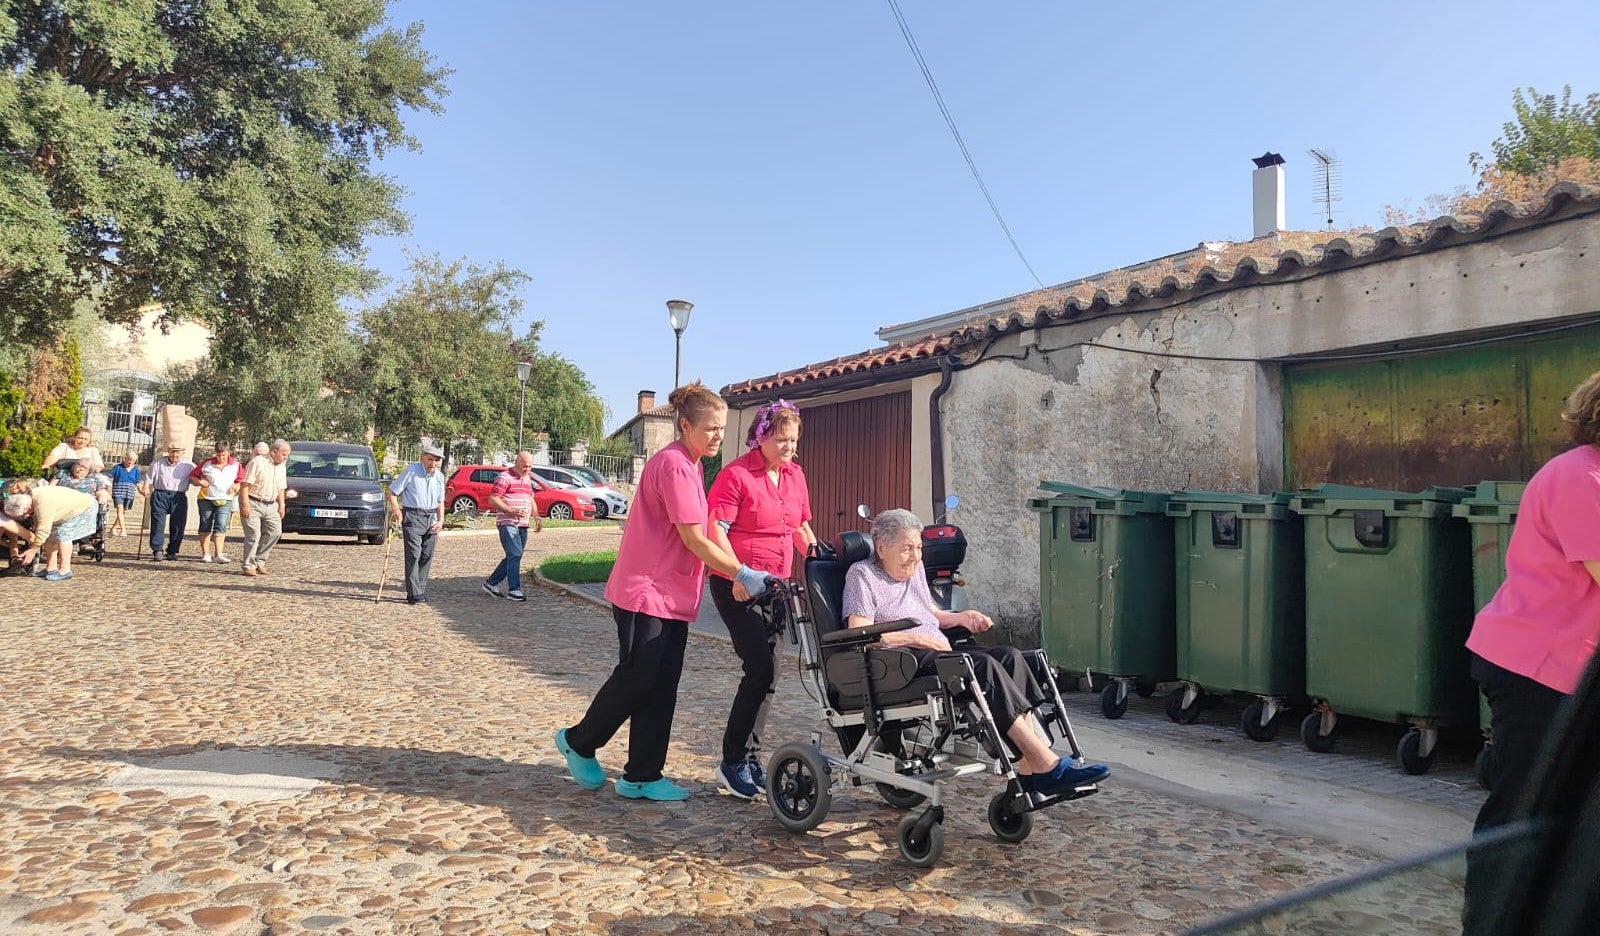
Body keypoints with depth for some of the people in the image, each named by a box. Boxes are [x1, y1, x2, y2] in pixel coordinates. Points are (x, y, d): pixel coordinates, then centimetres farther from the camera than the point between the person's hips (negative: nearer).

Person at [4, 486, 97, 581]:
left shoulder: (44, 503, -35)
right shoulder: (32, 499, -7)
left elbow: (43, 530, -30)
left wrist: (33, 550, -21)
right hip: (69, 509, 10)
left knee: (63, 535, -19)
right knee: (50, 536, 5)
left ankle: (65, 571, -13)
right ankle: (52, 569, 12)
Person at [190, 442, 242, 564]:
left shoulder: (236, 465, 2)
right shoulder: (207, 463, -1)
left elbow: (240, 481, 13)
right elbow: (192, 475, 8)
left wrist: (236, 486, -8)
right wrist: (200, 482, -11)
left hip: (225, 500, -1)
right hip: (206, 499, 1)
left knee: (221, 527, -12)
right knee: (205, 528, 7)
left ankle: (219, 555, -17)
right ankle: (205, 554, 15)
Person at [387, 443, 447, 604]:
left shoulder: (439, 476, 11)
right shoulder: (412, 470, -7)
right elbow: (392, 491, -4)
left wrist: (440, 520, 6)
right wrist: (397, 512, -13)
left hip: (431, 518, 6)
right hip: (413, 516, -6)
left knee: (427, 556, 7)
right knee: (414, 555, -11)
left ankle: (420, 592, 15)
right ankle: (415, 595, -11)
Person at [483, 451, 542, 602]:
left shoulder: (527, 479, 18)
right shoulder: (505, 478, -7)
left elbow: (531, 500, 28)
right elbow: (493, 499, -13)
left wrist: (537, 518, 14)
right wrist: (513, 511, -21)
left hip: (522, 525, 8)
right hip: (507, 523, -8)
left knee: (513, 557, 10)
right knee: (515, 555, -15)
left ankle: (491, 583, 22)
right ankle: (514, 590, -12)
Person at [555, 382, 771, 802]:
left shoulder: (689, 465, 14)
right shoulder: (673, 464, -17)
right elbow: (694, 539, -20)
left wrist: (740, 574, 11)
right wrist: (742, 574, -18)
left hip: (673, 595, 9)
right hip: (645, 593, -9)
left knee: (662, 686, 8)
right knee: (636, 678, -2)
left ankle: (642, 776, 16)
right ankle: (578, 741, 21)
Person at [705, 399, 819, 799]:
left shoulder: (795, 475, 11)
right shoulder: (736, 474, -11)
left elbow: (802, 528, 20)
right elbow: (716, 530, -16)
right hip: (737, 586, -7)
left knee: (768, 672, 8)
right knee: (761, 669, -13)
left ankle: (750, 758, 21)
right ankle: (733, 762, 1)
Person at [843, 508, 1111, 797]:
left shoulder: (915, 569, 25)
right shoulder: (862, 575, 0)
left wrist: (961, 617, 13)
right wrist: (918, 638, -13)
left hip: (938, 653, 8)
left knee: (1009, 656, -19)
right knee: (984, 665, -30)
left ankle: (1029, 769, -29)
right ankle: (1047, 766, -31)